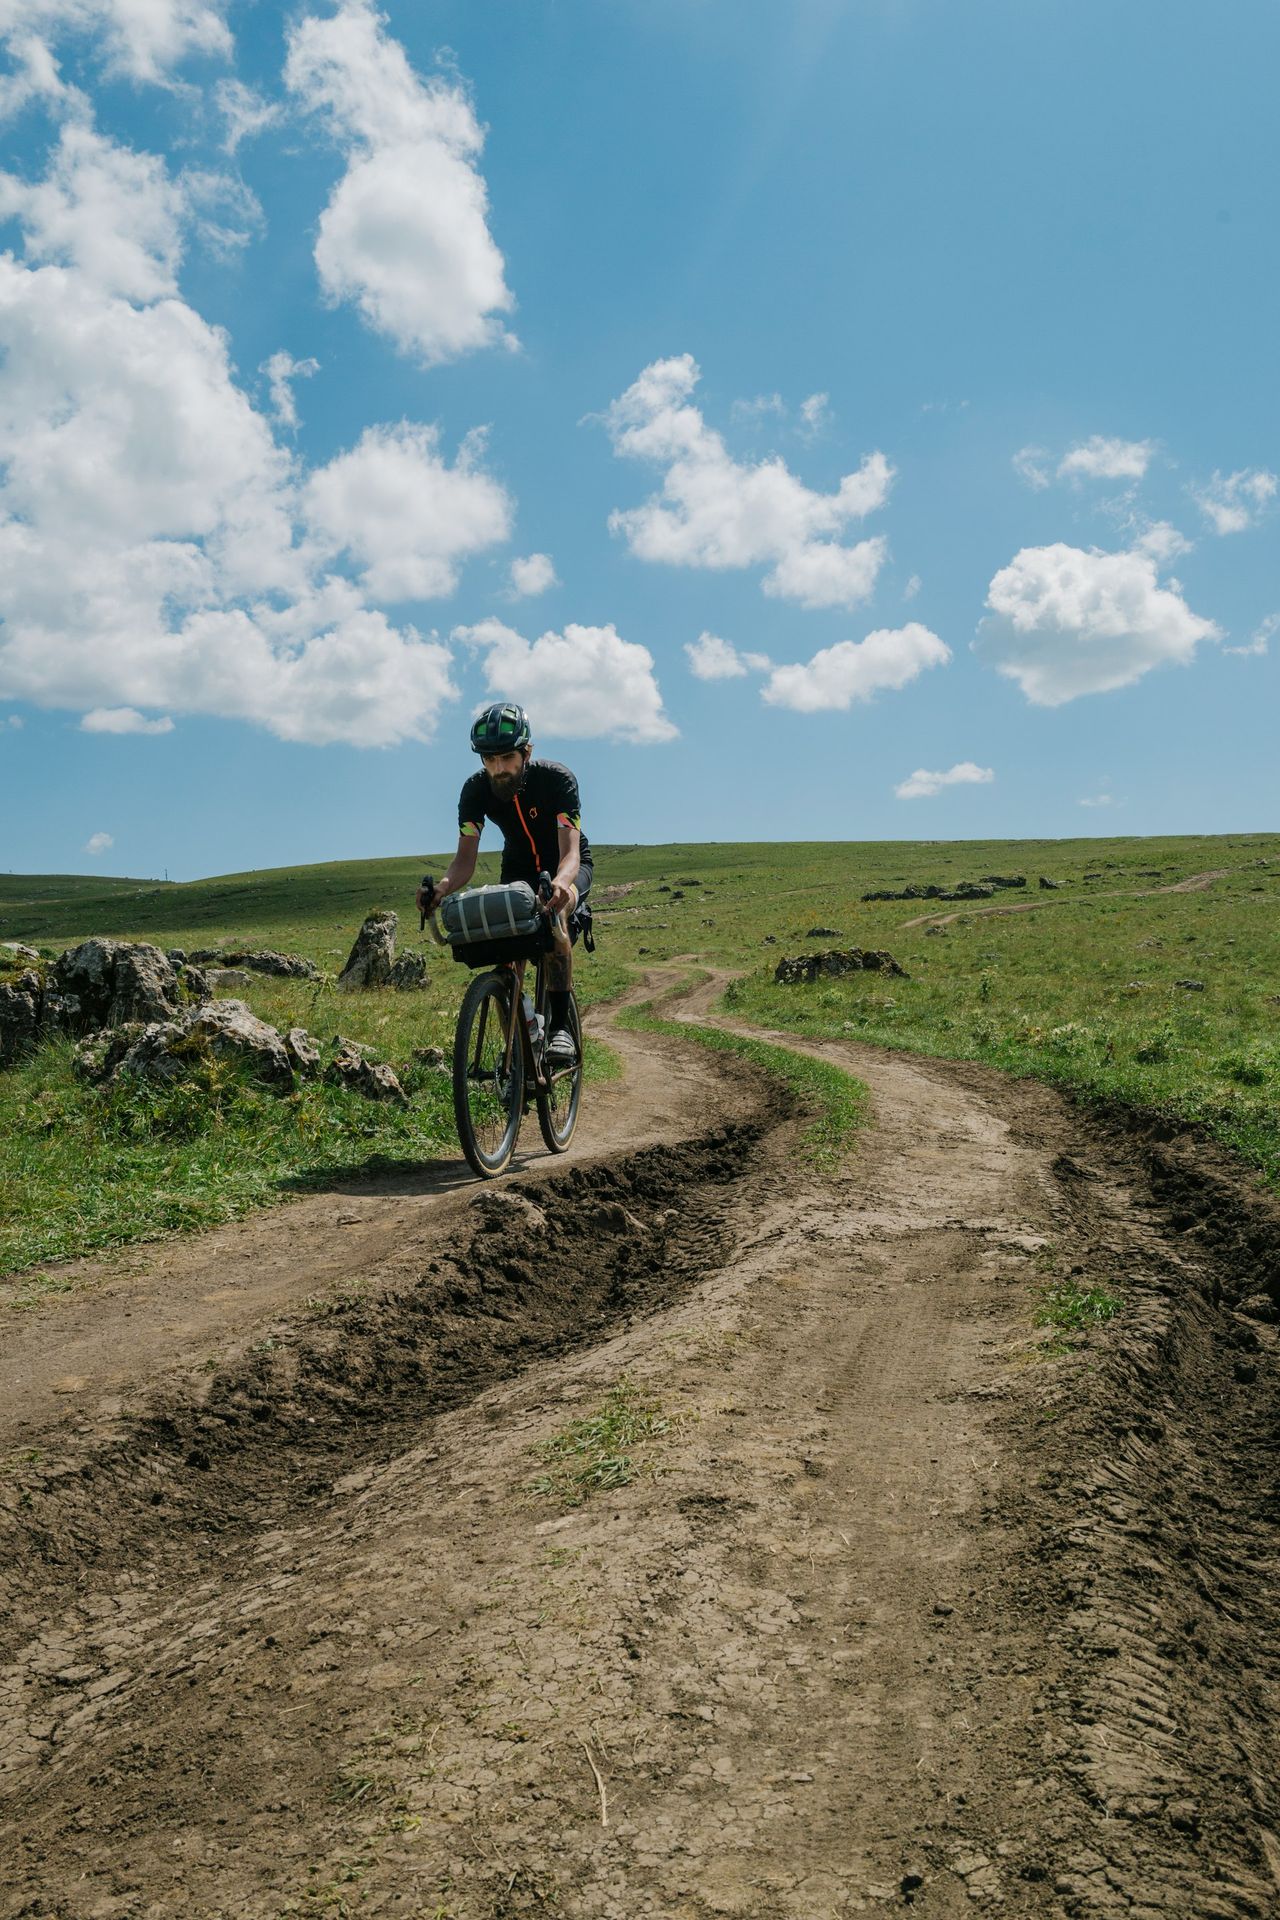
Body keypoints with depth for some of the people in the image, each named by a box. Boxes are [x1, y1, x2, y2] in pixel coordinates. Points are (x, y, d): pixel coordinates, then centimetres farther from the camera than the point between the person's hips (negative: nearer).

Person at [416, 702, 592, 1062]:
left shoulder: (556, 779, -31)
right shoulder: (476, 790, -21)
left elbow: (570, 852, -40)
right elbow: (465, 858, -24)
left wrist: (561, 883, -63)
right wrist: (442, 887, -47)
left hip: (566, 867, -4)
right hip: (519, 869, 4)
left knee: (554, 914, -35)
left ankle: (561, 1027, -32)